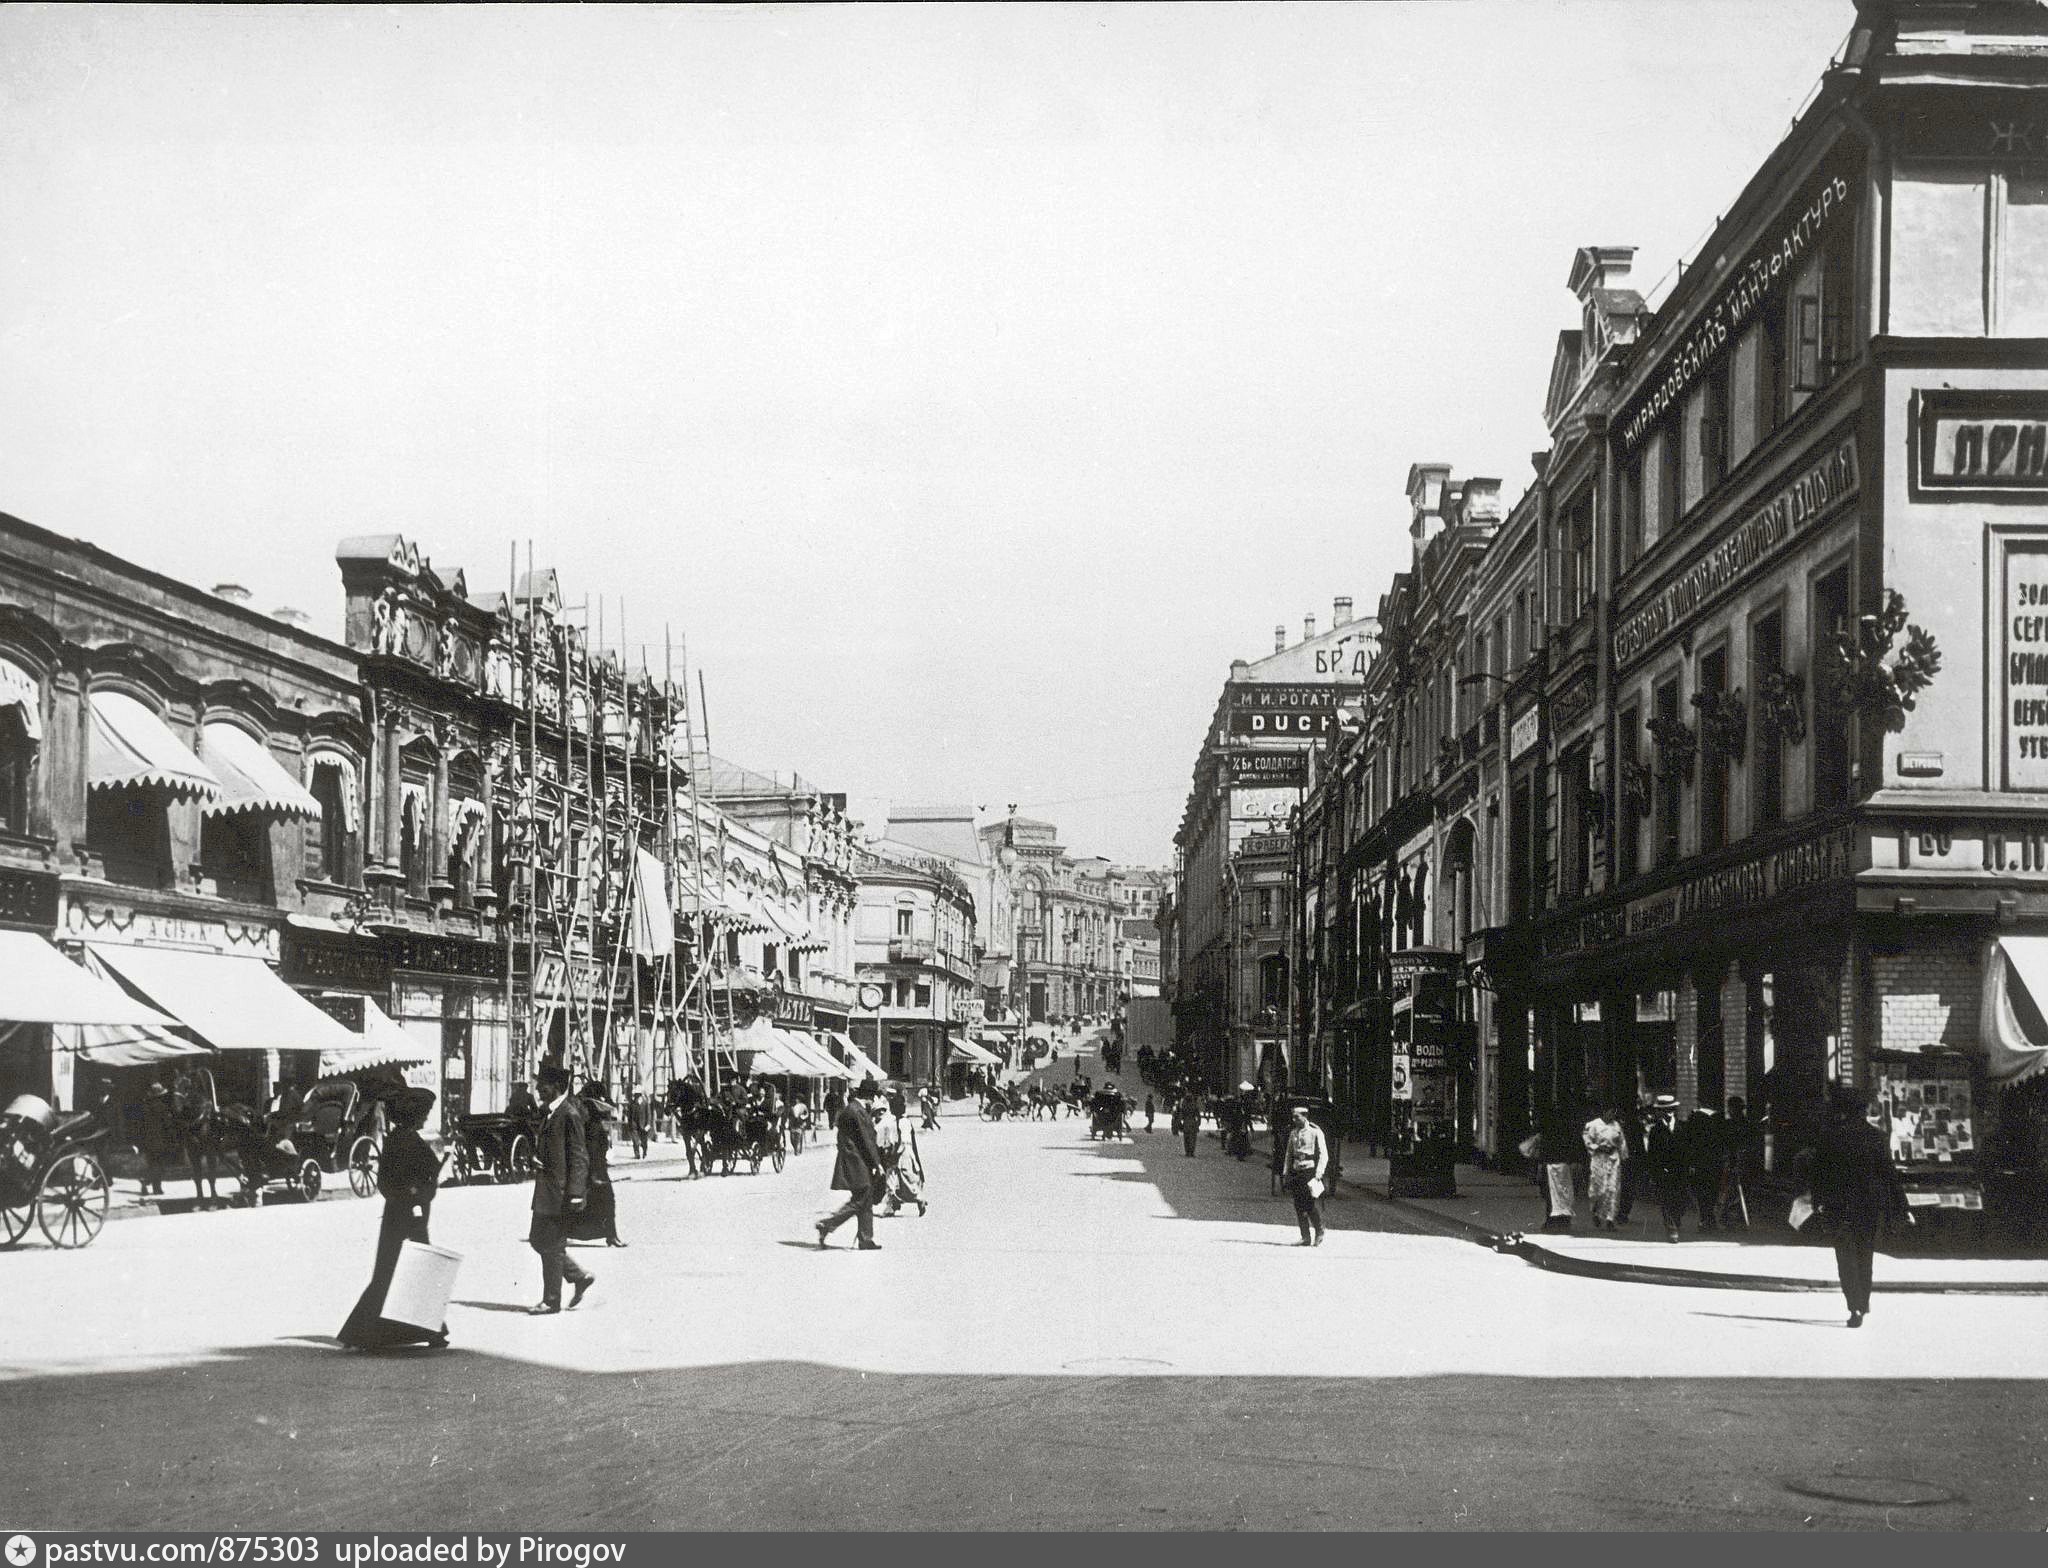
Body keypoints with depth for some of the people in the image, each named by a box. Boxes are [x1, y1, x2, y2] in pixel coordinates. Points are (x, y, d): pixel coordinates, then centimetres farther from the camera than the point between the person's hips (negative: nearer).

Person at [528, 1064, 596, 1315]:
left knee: (552, 1245, -2)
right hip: (546, 1190, 10)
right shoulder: (551, 1113, 13)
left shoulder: (570, 1114, -15)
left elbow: (579, 1156, -17)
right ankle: (581, 1277, 23)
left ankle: (551, 1301, 7)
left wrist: (575, 1194, -20)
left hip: (561, 1191, -10)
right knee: (538, 1239, 13)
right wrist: (536, 1163, 11)